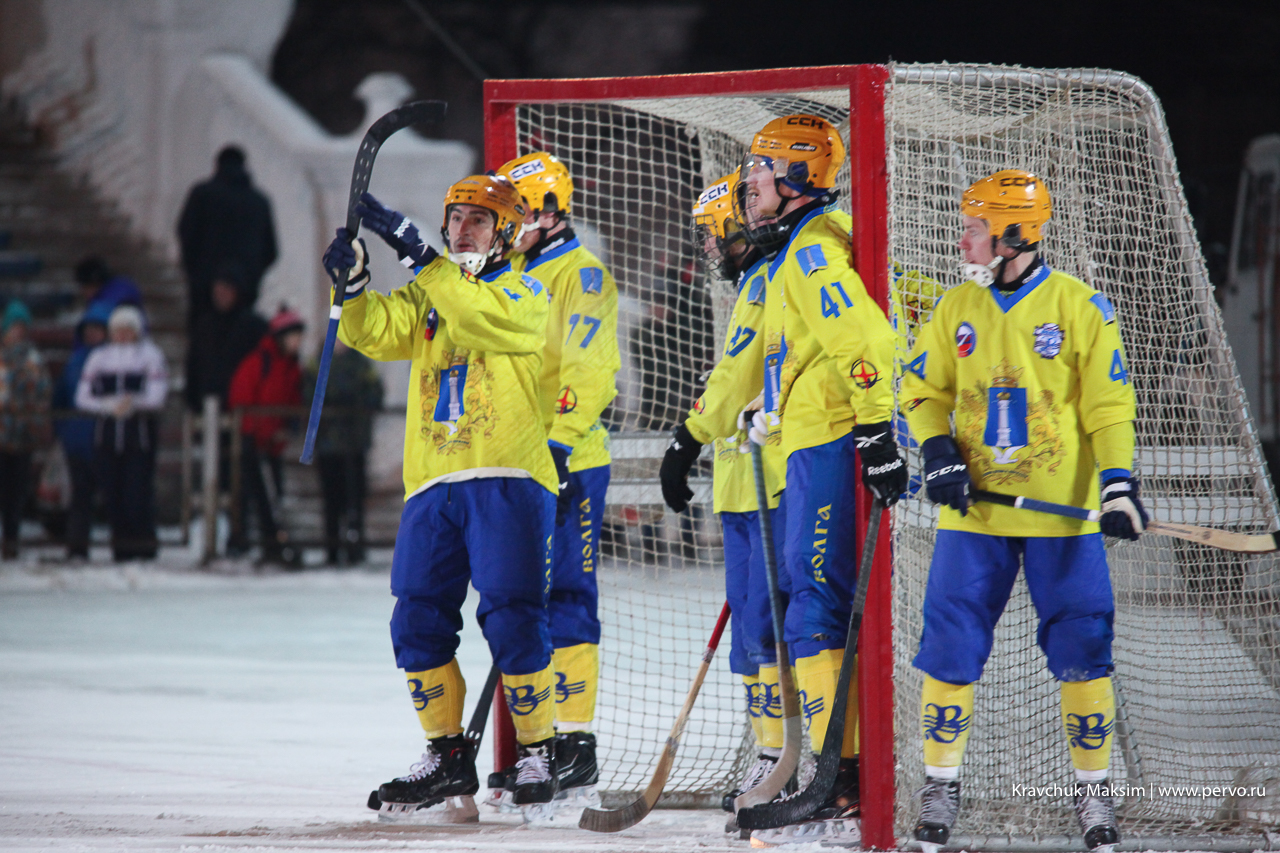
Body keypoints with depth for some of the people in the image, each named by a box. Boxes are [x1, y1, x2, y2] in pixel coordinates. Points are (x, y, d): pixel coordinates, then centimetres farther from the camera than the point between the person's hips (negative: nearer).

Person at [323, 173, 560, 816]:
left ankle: (538, 753, 0)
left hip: (507, 478, -5)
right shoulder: (427, 298, 19)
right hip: (433, 482, 5)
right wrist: (354, 285, -16)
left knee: (511, 619, -11)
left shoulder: (524, 294, 4)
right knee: (417, 623, 1)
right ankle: (448, 758, 12)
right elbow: (378, 331, 3)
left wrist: (423, 261, -21)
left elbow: (490, 319, -17)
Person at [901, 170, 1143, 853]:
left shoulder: (1079, 307, -3)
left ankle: (1093, 789, 10)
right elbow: (923, 391, 14)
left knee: (1082, 649, -2)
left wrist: (1118, 484, -12)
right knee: (951, 645, -3)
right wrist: (937, 451, -4)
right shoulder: (955, 310, 7)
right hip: (974, 512, 3)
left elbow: (1108, 404, -3)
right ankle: (941, 783, 7)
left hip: (1062, 514, -3)